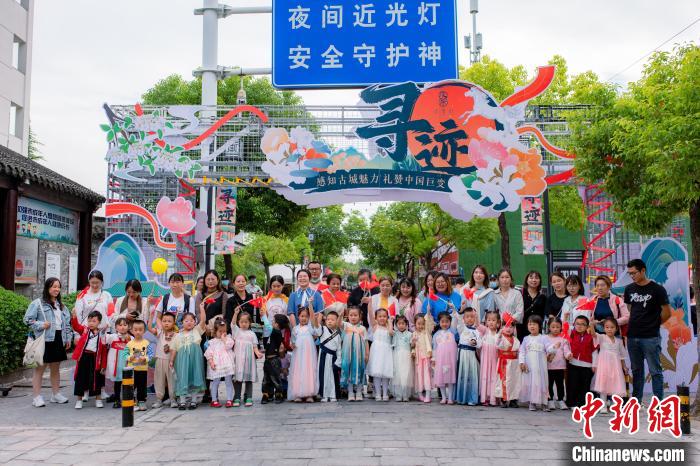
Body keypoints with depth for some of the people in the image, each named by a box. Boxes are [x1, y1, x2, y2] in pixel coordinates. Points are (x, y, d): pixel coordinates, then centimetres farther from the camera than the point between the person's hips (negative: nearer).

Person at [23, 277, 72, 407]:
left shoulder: (61, 305, 17)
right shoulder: (38, 303, -4)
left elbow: (67, 323, 19)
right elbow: (28, 319, -8)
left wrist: (68, 338, 13)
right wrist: (41, 325, -19)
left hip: (58, 339, 6)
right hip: (44, 340, -6)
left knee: (56, 368, 14)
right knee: (40, 368, -2)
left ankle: (56, 394, 24)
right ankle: (36, 397, 4)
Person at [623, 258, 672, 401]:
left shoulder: (657, 289, -6)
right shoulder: (629, 289, 9)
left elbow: (666, 313, -4)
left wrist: (653, 324, 4)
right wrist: (634, 325, 7)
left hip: (651, 337, -5)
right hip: (632, 336, 5)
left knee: (655, 371, 0)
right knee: (636, 370, 13)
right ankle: (636, 401, 21)